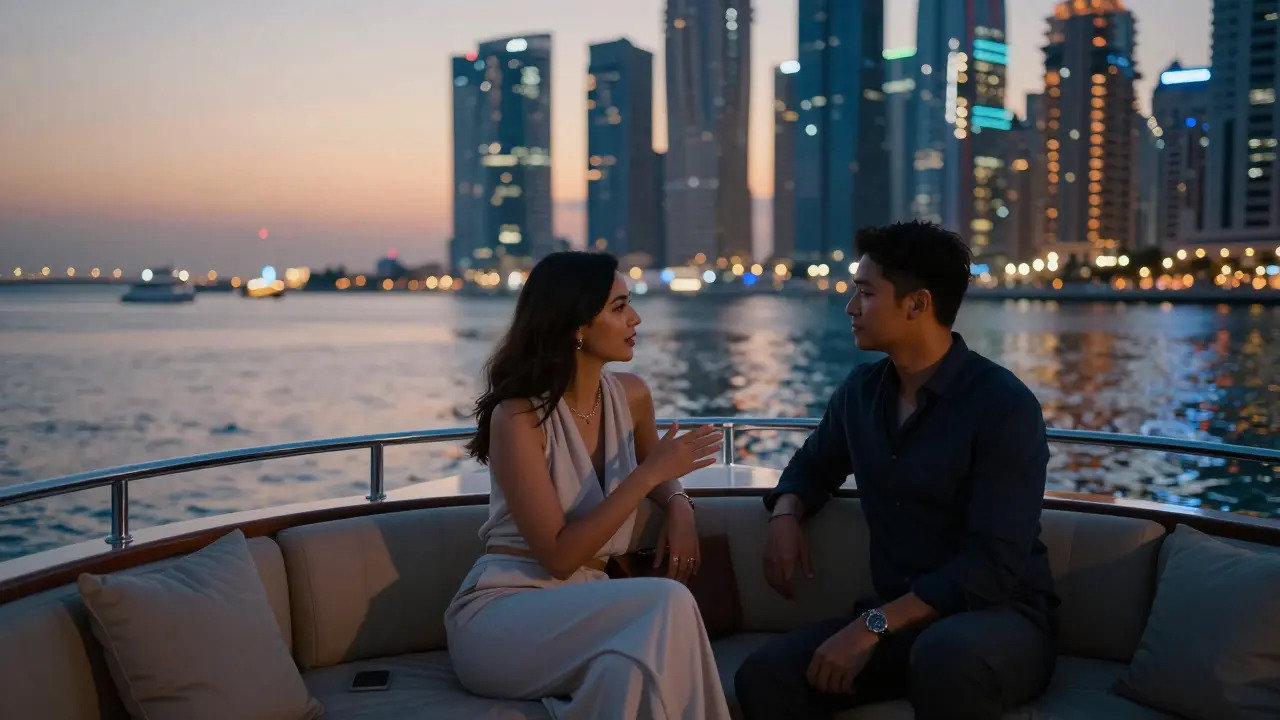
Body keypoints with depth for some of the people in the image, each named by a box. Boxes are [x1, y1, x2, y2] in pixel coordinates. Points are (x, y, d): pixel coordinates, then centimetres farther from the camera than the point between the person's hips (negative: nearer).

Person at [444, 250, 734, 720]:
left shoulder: (631, 396, 3)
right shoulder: (518, 416, -14)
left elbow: (654, 474, 26)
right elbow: (559, 556, -18)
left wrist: (679, 507, 2)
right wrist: (649, 473, -17)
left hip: (582, 607, 5)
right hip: (499, 615, -4)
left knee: (635, 665, -31)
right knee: (666, 605, -28)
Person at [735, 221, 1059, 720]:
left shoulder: (1005, 406, -13)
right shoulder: (860, 391, 6)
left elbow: (994, 565, -20)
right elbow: (814, 464, 26)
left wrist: (873, 625, -26)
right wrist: (786, 514, 3)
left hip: (1002, 619, -4)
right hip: (900, 619, 5)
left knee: (945, 654, -40)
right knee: (762, 678, -21)